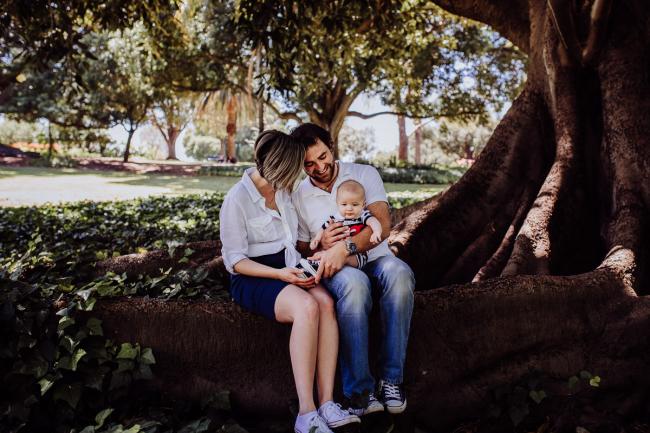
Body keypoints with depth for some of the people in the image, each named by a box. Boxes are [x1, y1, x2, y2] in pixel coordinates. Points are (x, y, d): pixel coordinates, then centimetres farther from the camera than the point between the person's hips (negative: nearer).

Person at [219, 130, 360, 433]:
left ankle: (326, 405, -27)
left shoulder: (284, 190, 10)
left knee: (325, 302, -27)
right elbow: (235, 260, -11)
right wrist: (279, 274, -22)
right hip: (252, 278, -6)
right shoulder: (237, 199, -11)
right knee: (307, 307, -34)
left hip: (289, 269, 6)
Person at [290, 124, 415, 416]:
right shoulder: (298, 196, 7)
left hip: (375, 259, 1)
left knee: (398, 272, -37)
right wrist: (321, 246, -15)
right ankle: (359, 390, -30)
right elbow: (300, 249, 10)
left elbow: (383, 224, -10)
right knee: (354, 283, -39)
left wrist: (345, 247, -26)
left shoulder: (365, 174, 4)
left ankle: (391, 378, -26)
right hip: (336, 271, -1)